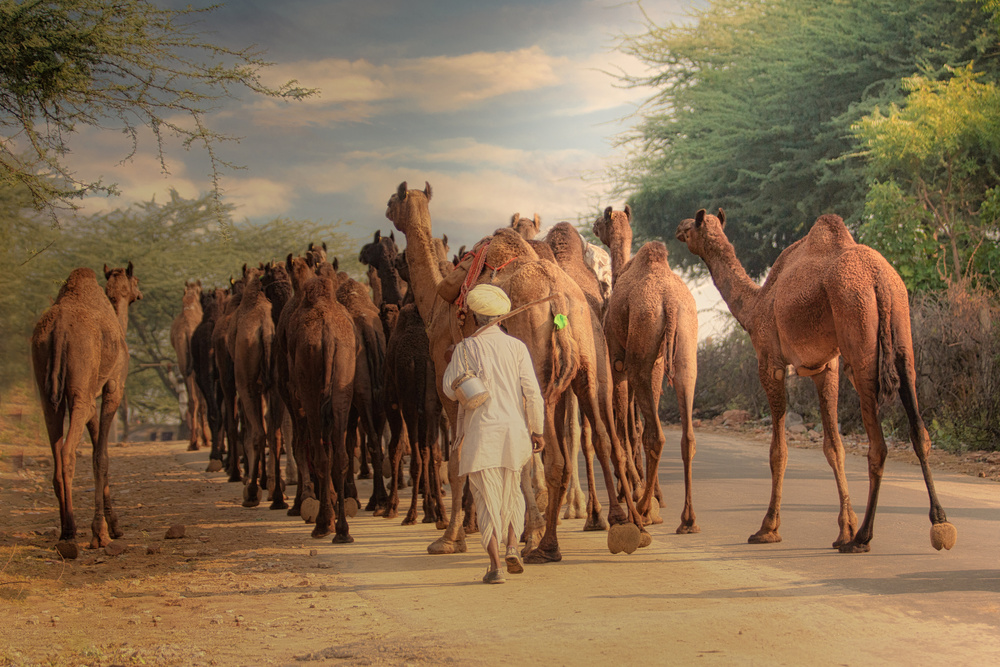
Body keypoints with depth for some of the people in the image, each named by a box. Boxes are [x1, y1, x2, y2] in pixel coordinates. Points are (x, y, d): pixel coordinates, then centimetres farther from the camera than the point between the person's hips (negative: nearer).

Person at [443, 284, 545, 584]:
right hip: (513, 429, 3)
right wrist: (536, 430, 6)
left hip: (480, 432, -2)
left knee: (487, 498, 0)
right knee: (511, 492, 21)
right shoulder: (516, 346, 2)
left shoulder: (465, 348, -5)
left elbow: (452, 389, -3)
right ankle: (512, 545, 5)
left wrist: (452, 365, 15)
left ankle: (495, 565, -5)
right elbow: (532, 392, -1)